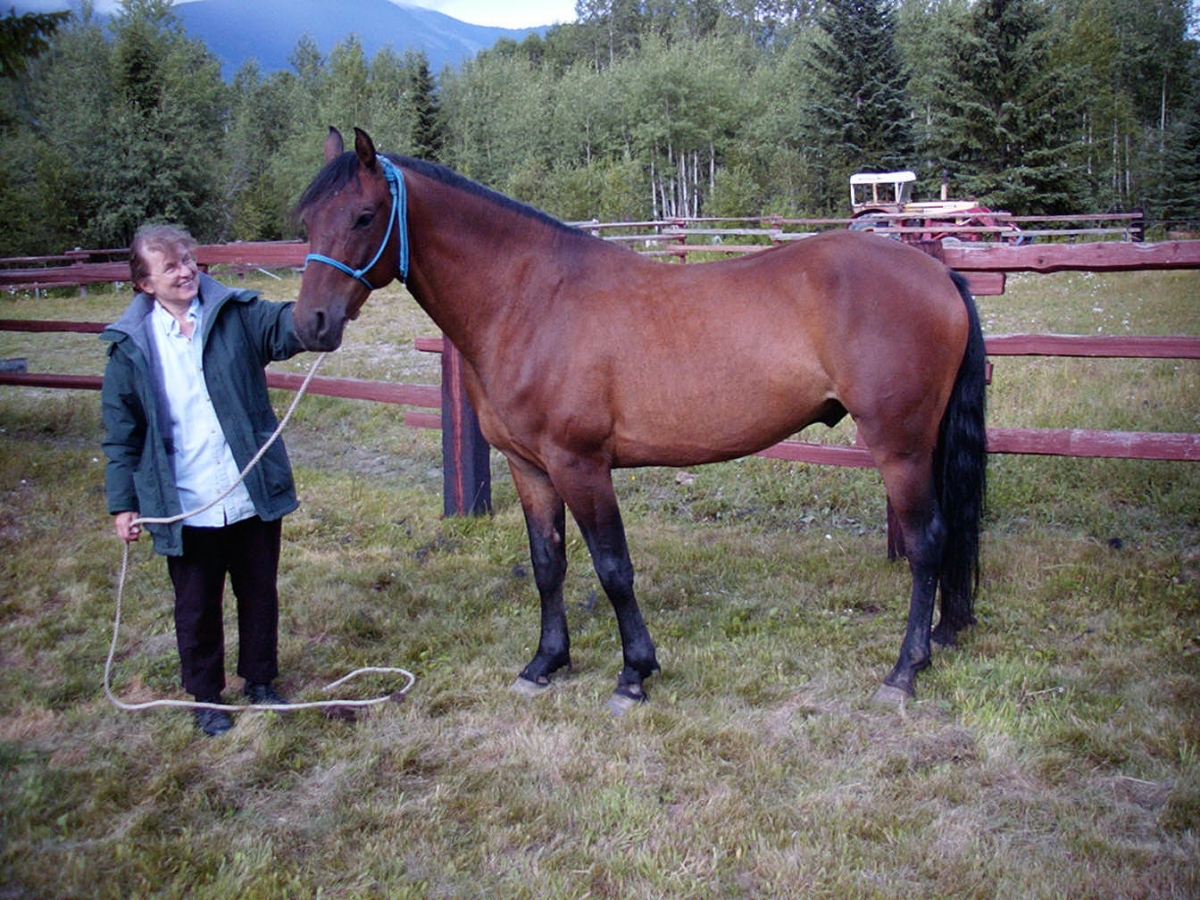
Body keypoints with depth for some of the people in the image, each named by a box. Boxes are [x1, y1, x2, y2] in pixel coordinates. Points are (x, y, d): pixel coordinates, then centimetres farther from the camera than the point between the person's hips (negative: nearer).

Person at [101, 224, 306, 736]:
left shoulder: (236, 314, -1)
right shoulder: (130, 345, -2)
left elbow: (284, 328, -20)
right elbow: (122, 434, 3)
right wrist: (123, 503, 1)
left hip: (254, 497, 1)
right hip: (185, 509, -1)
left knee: (260, 596, 17)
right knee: (197, 609, 14)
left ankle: (260, 681, 38)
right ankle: (206, 697, 34)